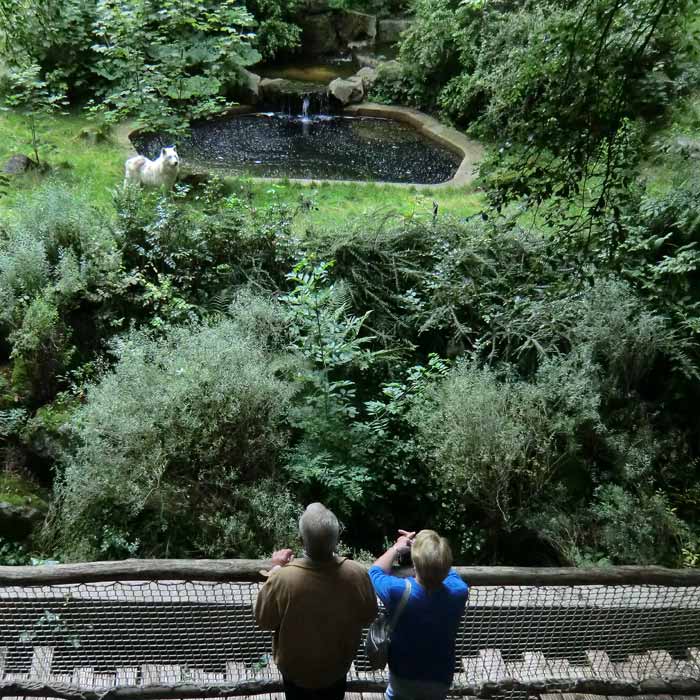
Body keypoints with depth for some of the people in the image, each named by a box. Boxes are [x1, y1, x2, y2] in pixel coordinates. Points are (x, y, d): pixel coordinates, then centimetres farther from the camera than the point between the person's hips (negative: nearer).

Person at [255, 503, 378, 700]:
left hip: (296, 668, -1)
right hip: (337, 665, 1)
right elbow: (368, 616, -10)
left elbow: (264, 620, -16)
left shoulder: (283, 579, -37)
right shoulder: (357, 574, -31)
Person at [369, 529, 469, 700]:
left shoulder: (398, 591, -34)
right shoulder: (459, 593, -27)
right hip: (440, 679, 2)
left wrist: (396, 548, 1)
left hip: (402, 674, -2)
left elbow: (375, 571, -10)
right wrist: (422, 548, -3)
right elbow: (445, 569, -2)